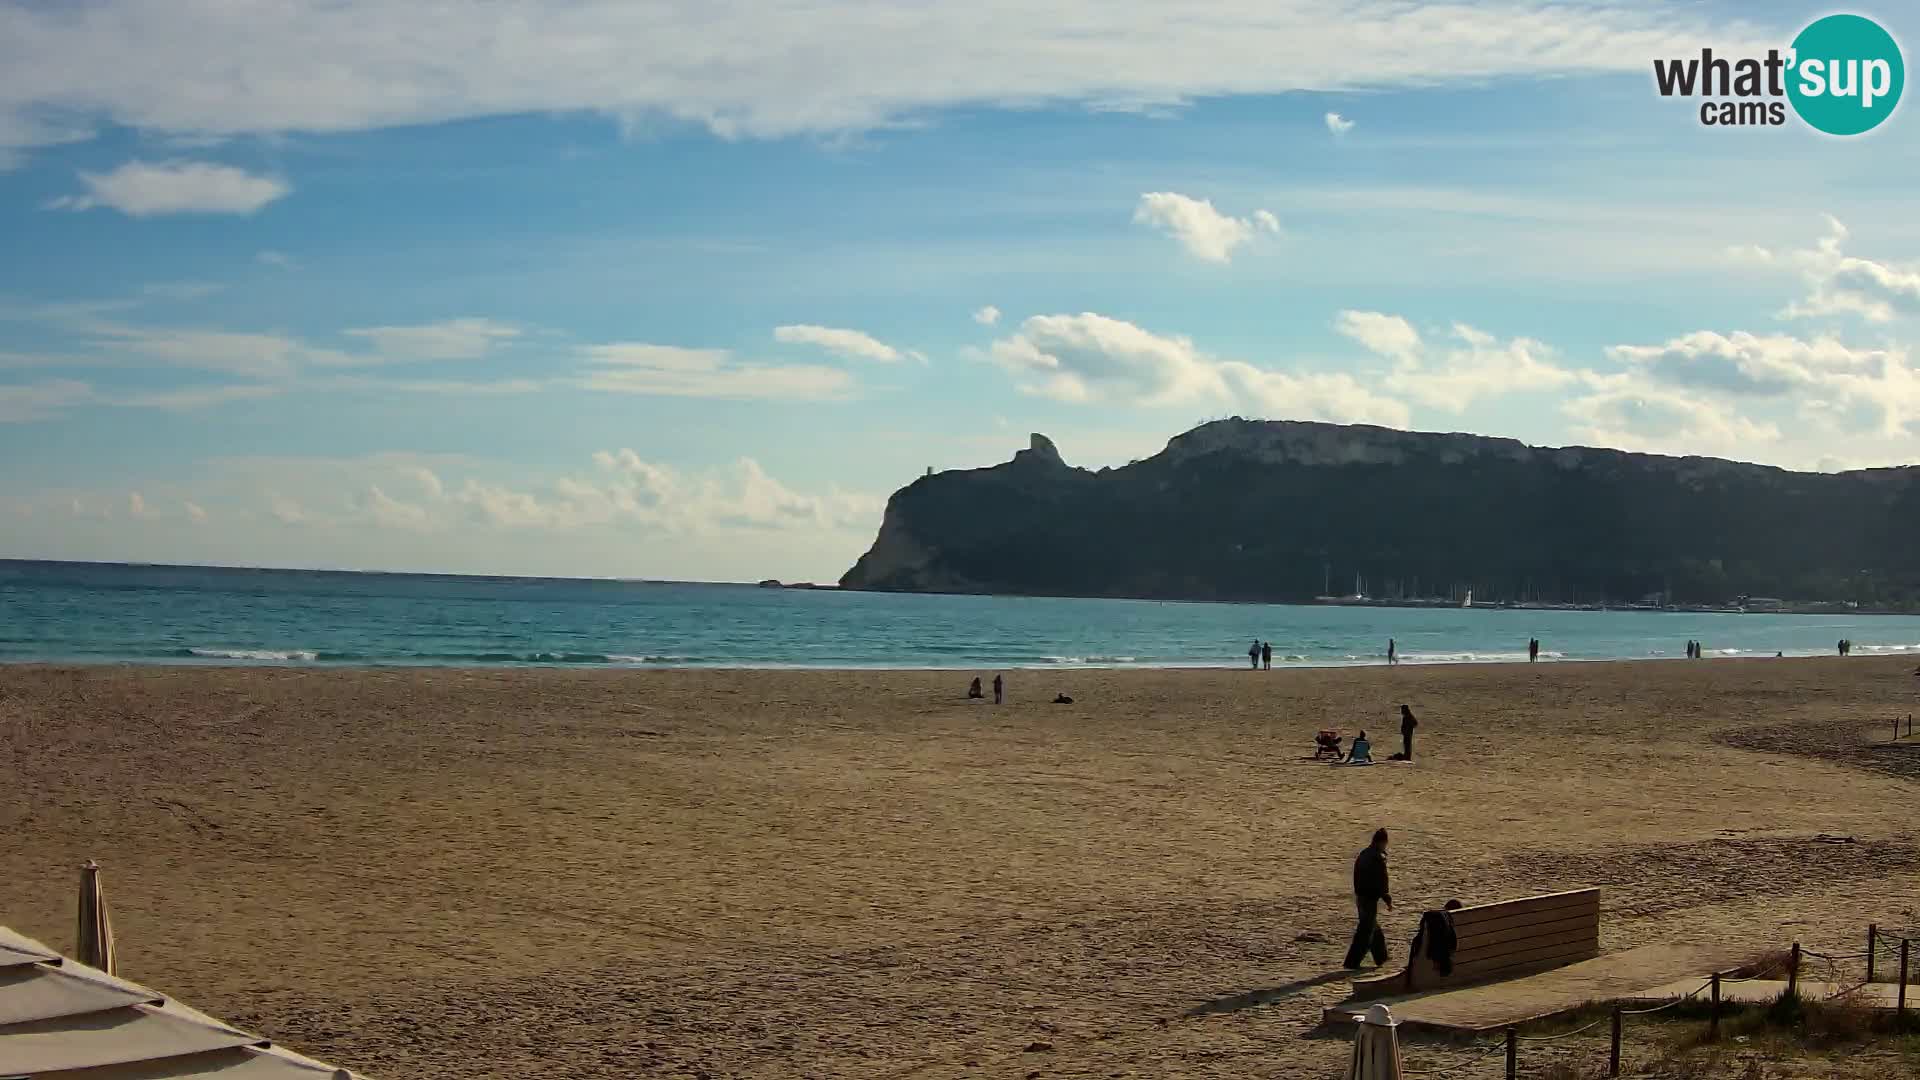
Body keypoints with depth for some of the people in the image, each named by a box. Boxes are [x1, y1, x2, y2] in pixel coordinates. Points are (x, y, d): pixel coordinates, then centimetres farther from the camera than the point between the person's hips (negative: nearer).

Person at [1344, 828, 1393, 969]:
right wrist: (1388, 900, -6)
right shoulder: (1379, 858, -17)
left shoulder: (1363, 855, 10)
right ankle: (1352, 962, -3)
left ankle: (1381, 958, 32)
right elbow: (1382, 883, -17)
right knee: (1365, 932, -3)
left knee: (1375, 930, 21)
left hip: (1360, 897, 9)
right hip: (1370, 899, -9)